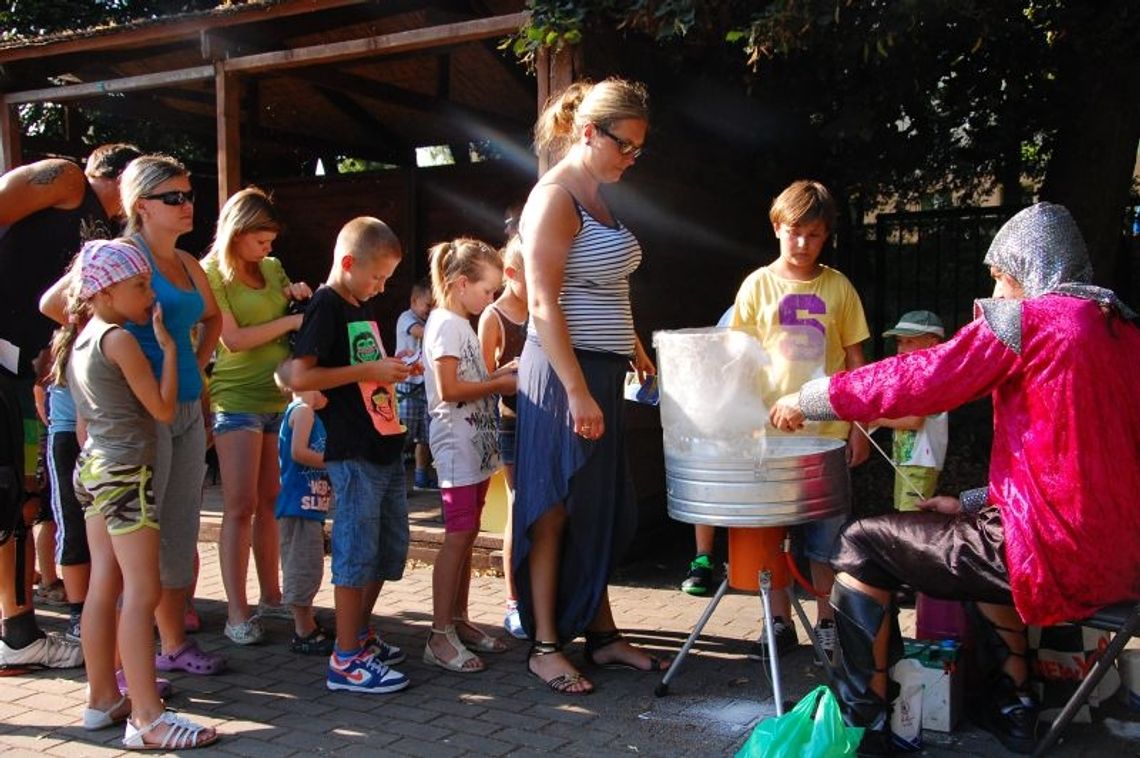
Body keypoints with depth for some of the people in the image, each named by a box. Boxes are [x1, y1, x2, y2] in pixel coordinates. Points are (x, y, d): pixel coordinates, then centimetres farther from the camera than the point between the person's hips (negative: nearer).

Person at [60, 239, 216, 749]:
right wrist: (168, 346, -3)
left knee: (104, 587, 13)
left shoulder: (79, 340, 14)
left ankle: (102, 700, 21)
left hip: (92, 466, 10)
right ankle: (147, 719, -10)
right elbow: (163, 408, -11)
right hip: (126, 470, -9)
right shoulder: (120, 340, -13)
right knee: (142, 592, -10)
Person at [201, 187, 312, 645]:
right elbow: (233, 338, -14)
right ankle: (237, 614, 0)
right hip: (237, 401, -6)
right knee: (240, 507, -5)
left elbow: (293, 313, 26)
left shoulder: (273, 268, 13)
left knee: (271, 503, 11)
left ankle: (270, 596, 21)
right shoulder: (211, 274, -5)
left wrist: (300, 297, 4)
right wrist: (290, 321, -14)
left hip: (280, 398, 6)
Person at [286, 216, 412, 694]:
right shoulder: (325, 307, -10)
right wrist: (369, 370, -19)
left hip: (386, 447, 9)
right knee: (357, 552, -5)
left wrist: (392, 369, 10)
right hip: (352, 452, -9)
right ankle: (346, 660, 4)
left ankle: (359, 634, 29)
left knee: (390, 548, 16)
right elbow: (299, 377, -20)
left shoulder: (362, 309, 18)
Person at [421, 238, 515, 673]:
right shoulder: (446, 324, -12)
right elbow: (449, 389, -19)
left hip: (475, 445, 10)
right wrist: (500, 384, -12)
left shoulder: (461, 324, 18)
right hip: (457, 445, -10)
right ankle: (440, 637, -5)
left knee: (466, 536, 12)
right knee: (458, 535, -9)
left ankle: (459, 622, 20)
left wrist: (500, 372, 8)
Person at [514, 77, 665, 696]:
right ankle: (544, 645, 10)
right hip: (563, 374, -9)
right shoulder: (554, 198, -13)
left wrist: (633, 346, 19)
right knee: (554, 512, -1)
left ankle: (601, 632, 24)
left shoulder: (596, 197, 15)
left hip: (601, 371, 9)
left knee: (598, 510, 14)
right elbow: (544, 305, -20)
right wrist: (576, 392, -24)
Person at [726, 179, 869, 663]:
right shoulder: (759, 284, 2)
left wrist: (860, 427, 3)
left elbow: (855, 359, 6)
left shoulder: (838, 287, 3)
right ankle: (779, 623, 18)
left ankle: (826, 623, 21)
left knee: (825, 532, 7)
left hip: (827, 431, 0)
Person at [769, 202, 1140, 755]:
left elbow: (915, 380, -10)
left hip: (1056, 553, -9)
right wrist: (973, 503, 20)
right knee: (981, 531, 36)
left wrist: (807, 400, 2)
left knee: (862, 545, 4)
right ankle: (1012, 705, 33)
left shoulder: (1024, 320, -10)